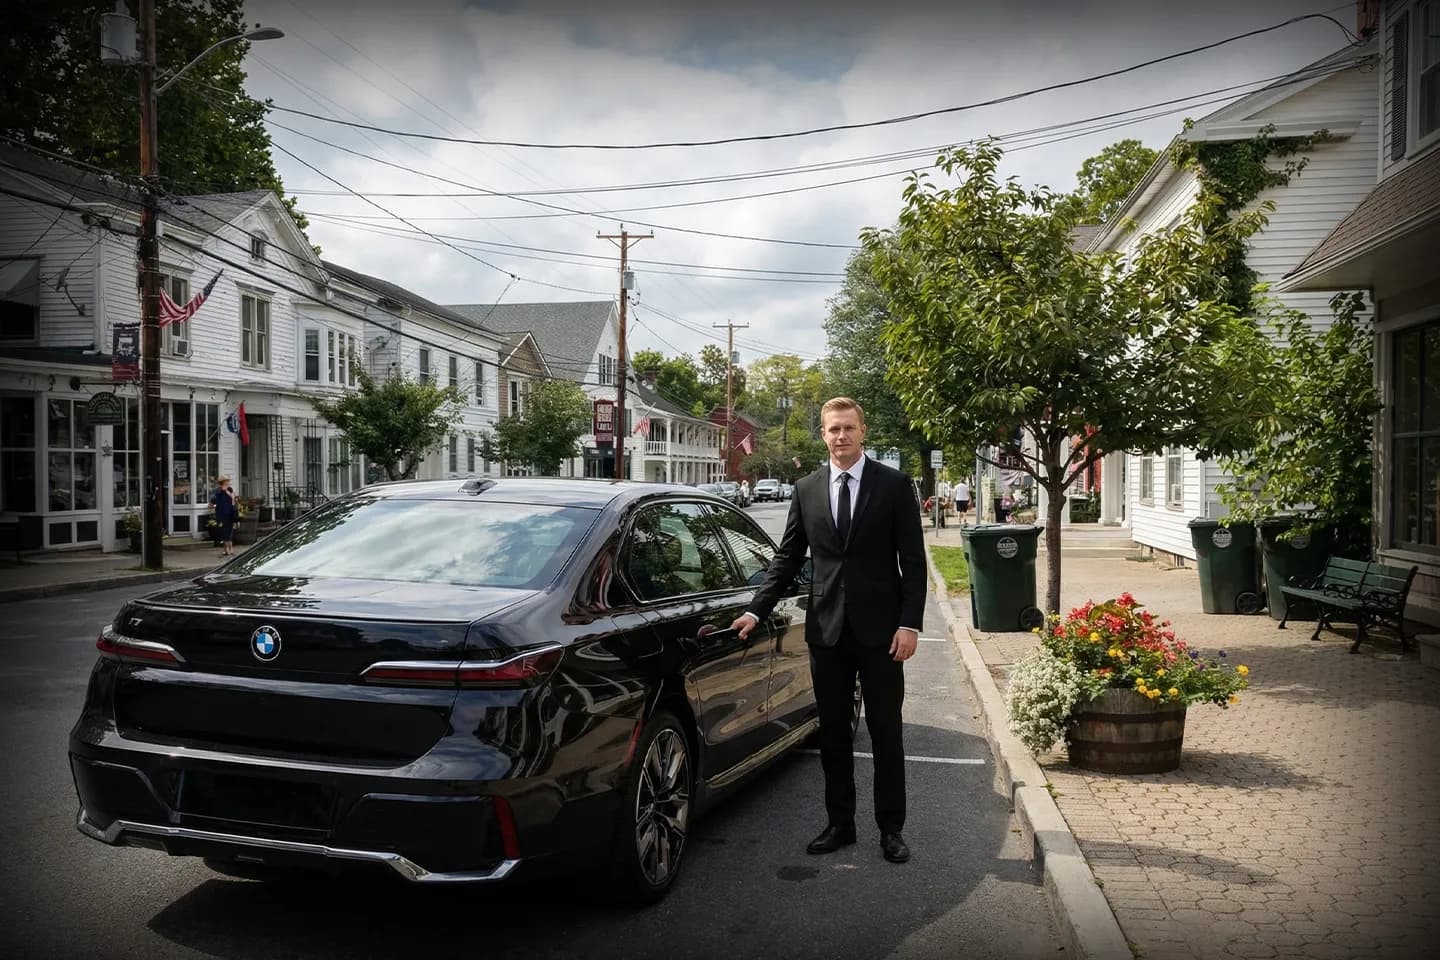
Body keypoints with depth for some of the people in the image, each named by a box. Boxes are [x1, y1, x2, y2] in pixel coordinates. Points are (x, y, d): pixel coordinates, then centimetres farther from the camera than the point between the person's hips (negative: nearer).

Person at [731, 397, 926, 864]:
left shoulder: (894, 485, -2)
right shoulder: (806, 489, 7)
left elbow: (913, 561, -3)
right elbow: (787, 558, 9)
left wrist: (909, 623, -11)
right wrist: (756, 611, 1)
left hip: (879, 630, -3)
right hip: (826, 629, 3)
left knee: (886, 733, 6)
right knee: (833, 733, 11)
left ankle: (891, 828, 18)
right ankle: (840, 823, 23)